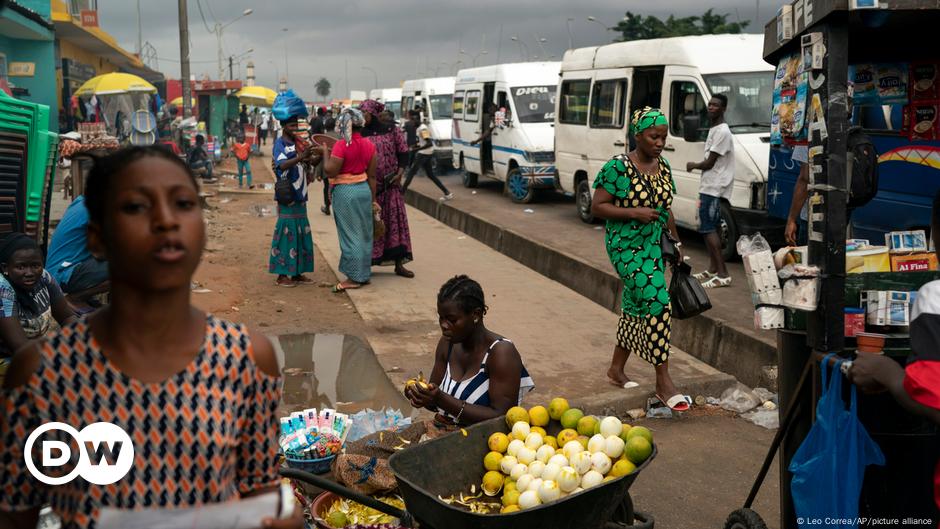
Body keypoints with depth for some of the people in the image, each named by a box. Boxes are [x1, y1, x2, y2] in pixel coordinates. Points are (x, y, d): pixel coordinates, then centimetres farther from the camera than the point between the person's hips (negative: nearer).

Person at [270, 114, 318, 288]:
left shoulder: (298, 142, 13)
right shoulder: (280, 143, -8)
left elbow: (308, 163, 15)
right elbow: (282, 165, -25)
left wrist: (316, 157, -7)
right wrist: (301, 157, -37)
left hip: (300, 196, 7)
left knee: (301, 234, 9)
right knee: (287, 233, -6)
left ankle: (297, 273, 17)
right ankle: (282, 275, -1)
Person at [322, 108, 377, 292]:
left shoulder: (342, 145, -15)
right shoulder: (369, 145, 3)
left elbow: (330, 171, -15)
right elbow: (372, 175, 7)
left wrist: (325, 152, -2)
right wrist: (373, 199, 13)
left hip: (345, 192, -6)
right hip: (364, 189, 6)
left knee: (350, 235, 1)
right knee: (364, 234, 13)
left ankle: (354, 278, 6)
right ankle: (365, 274, 22)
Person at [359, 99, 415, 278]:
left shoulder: (391, 130, 1)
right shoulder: (360, 134, 3)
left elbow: (403, 152, 5)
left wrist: (400, 172, -6)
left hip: (390, 185, 0)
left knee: (395, 219, 2)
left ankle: (398, 264, 10)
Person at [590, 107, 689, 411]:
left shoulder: (663, 167, 9)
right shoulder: (617, 168, -12)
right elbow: (597, 207, -12)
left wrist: (676, 241, 17)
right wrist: (634, 212, -21)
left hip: (654, 247, 7)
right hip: (627, 247, -7)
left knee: (636, 309, 13)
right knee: (658, 303, -17)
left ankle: (616, 369, 30)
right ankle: (664, 383, -11)